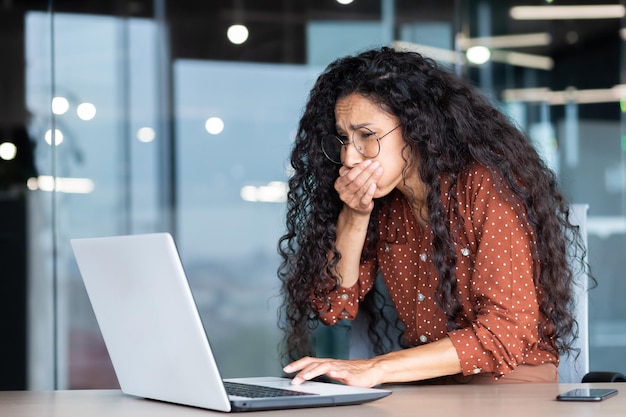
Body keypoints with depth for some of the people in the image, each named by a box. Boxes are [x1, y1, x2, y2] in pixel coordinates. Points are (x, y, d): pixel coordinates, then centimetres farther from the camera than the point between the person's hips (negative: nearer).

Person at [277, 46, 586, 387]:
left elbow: (507, 332, -22)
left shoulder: (486, 185, -16)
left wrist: (377, 369, -30)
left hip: (510, 383, -4)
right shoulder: (381, 204, 3)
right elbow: (332, 306, 5)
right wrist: (354, 218, -10)